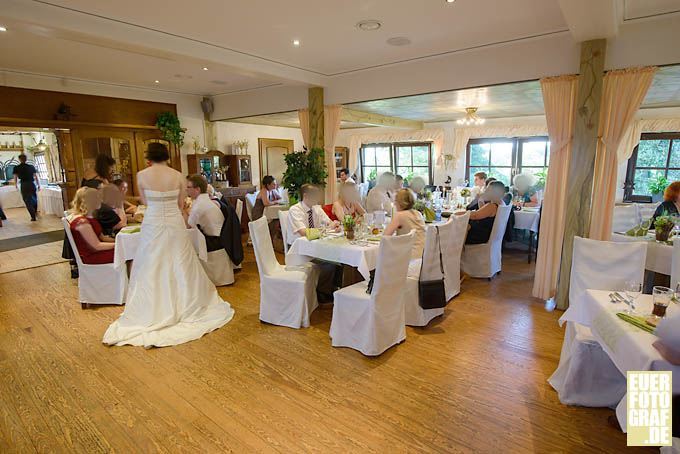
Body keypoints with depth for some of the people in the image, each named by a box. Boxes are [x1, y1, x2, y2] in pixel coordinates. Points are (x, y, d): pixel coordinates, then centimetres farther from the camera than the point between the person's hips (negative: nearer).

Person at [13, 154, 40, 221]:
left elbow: (15, 178, 1)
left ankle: (33, 217, 1)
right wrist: (39, 185, 11)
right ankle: (35, 212, 35)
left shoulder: (16, 168, -3)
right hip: (32, 185, 2)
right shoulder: (31, 167, 1)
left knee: (28, 201, 4)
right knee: (34, 199, 22)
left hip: (24, 186, -2)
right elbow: (36, 177, 2)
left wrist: (16, 185, 20)